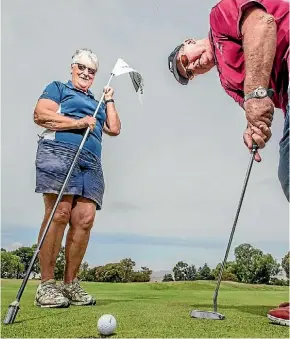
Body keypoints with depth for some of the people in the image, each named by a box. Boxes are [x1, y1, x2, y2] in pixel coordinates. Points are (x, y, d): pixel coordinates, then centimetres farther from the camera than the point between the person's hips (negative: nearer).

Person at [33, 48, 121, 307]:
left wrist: (110, 100, 25)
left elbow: (114, 129, 23)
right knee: (59, 215, -16)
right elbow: (41, 115, -1)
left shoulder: (96, 102, 34)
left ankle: (70, 284, 0)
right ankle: (46, 284, -9)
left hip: (91, 162, 5)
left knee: (85, 219, -9)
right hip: (59, 152, -5)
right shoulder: (57, 87, 18)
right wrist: (79, 123, -4)